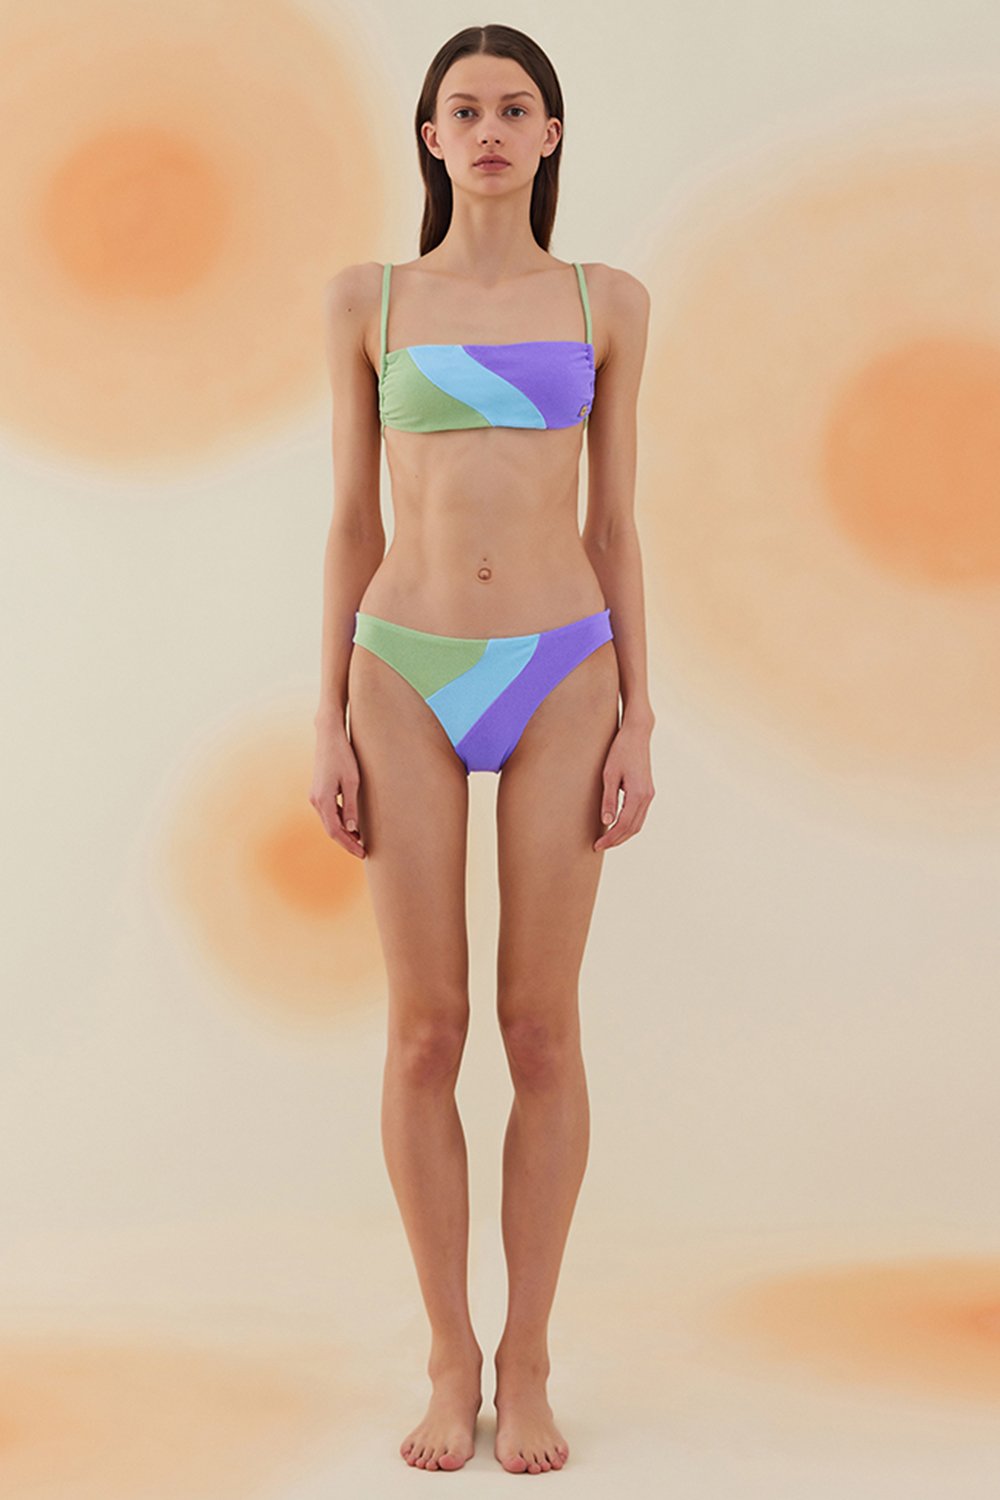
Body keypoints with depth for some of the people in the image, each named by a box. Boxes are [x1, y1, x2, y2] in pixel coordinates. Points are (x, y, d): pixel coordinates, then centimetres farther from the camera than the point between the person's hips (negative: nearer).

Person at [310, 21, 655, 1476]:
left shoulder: (608, 302, 8)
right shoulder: (366, 300, 7)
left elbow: (613, 525, 7)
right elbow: (352, 523, 6)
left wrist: (638, 723, 0)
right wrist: (331, 727, 0)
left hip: (560, 679, 0)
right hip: (409, 684, 0)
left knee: (542, 1031, 2)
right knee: (425, 1033, 1)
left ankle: (526, 1366, 17)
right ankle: (452, 1362, 18)